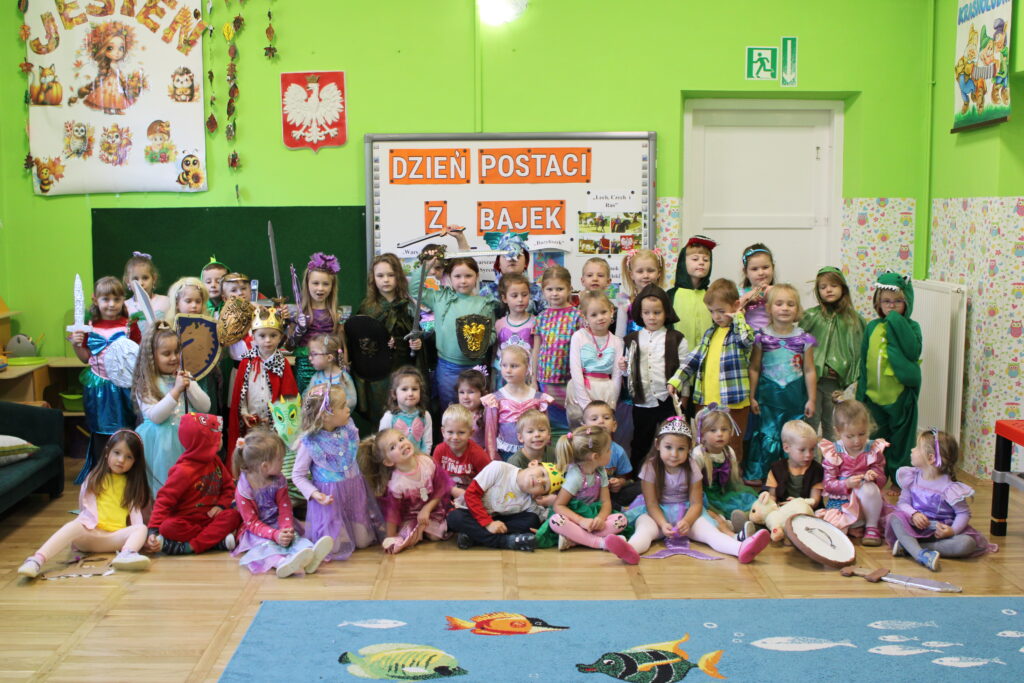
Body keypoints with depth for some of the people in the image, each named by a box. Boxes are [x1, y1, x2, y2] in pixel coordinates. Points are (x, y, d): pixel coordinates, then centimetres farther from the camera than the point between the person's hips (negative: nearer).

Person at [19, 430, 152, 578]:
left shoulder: (132, 485, 20)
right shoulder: (95, 478, 19)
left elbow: (135, 510, 9)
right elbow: (85, 506, 16)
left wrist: (143, 538, -6)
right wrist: (88, 522, -1)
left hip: (115, 538, 1)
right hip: (90, 531, -1)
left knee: (141, 528, -27)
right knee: (75, 526, -34)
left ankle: (126, 554, -60)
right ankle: (37, 560, -54)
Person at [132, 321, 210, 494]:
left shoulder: (185, 377, 8)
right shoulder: (145, 384, -4)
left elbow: (205, 407, 2)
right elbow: (154, 416, -15)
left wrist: (189, 385, -10)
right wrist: (176, 390, -20)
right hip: (160, 444, -4)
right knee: (163, 483, 0)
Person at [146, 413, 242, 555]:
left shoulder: (215, 461, 6)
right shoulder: (183, 471, -14)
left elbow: (228, 485, 13)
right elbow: (164, 500, -15)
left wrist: (221, 505, -8)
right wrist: (154, 530, -25)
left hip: (209, 518, 5)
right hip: (185, 521, -4)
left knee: (233, 515, -25)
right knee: (168, 527, -36)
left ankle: (189, 547, -33)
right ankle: (218, 541, -32)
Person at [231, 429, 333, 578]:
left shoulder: (278, 481, -2)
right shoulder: (243, 490, -16)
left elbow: (285, 508, -2)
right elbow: (252, 522, -17)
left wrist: (286, 528, -24)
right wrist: (275, 534, -32)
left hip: (278, 526, 4)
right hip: (256, 531, -4)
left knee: (294, 536, -26)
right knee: (265, 544, -35)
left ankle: (310, 555, -58)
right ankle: (281, 562, -67)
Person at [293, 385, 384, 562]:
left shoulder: (348, 429, -4)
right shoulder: (309, 443, -17)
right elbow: (298, 476, -9)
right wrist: (314, 494, -21)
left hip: (354, 491, 5)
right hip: (329, 497, -4)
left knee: (363, 541, 7)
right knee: (336, 547, -3)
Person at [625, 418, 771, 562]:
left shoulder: (692, 468, -5)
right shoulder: (651, 467, -11)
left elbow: (696, 503, -7)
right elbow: (651, 503, -11)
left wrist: (686, 521, -28)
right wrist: (663, 524, -29)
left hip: (686, 512, 2)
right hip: (657, 513, -2)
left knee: (707, 529, -27)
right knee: (645, 528, -36)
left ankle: (741, 549, -53)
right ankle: (630, 549, -70)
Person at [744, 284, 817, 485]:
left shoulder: (803, 338, 0)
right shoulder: (762, 337, -2)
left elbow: (809, 371, 4)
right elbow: (754, 368, 1)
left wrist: (811, 400, 3)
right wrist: (751, 397, 0)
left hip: (795, 395, 1)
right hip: (768, 394, -1)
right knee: (768, 436, -3)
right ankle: (756, 474, 10)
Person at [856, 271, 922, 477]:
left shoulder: (911, 327, -6)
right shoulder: (872, 327, 3)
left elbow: (913, 352, -25)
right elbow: (864, 361, 9)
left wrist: (898, 323, -24)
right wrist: (861, 392, 10)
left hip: (901, 394, -4)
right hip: (875, 394, 4)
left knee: (901, 439, 6)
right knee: (881, 435, 18)